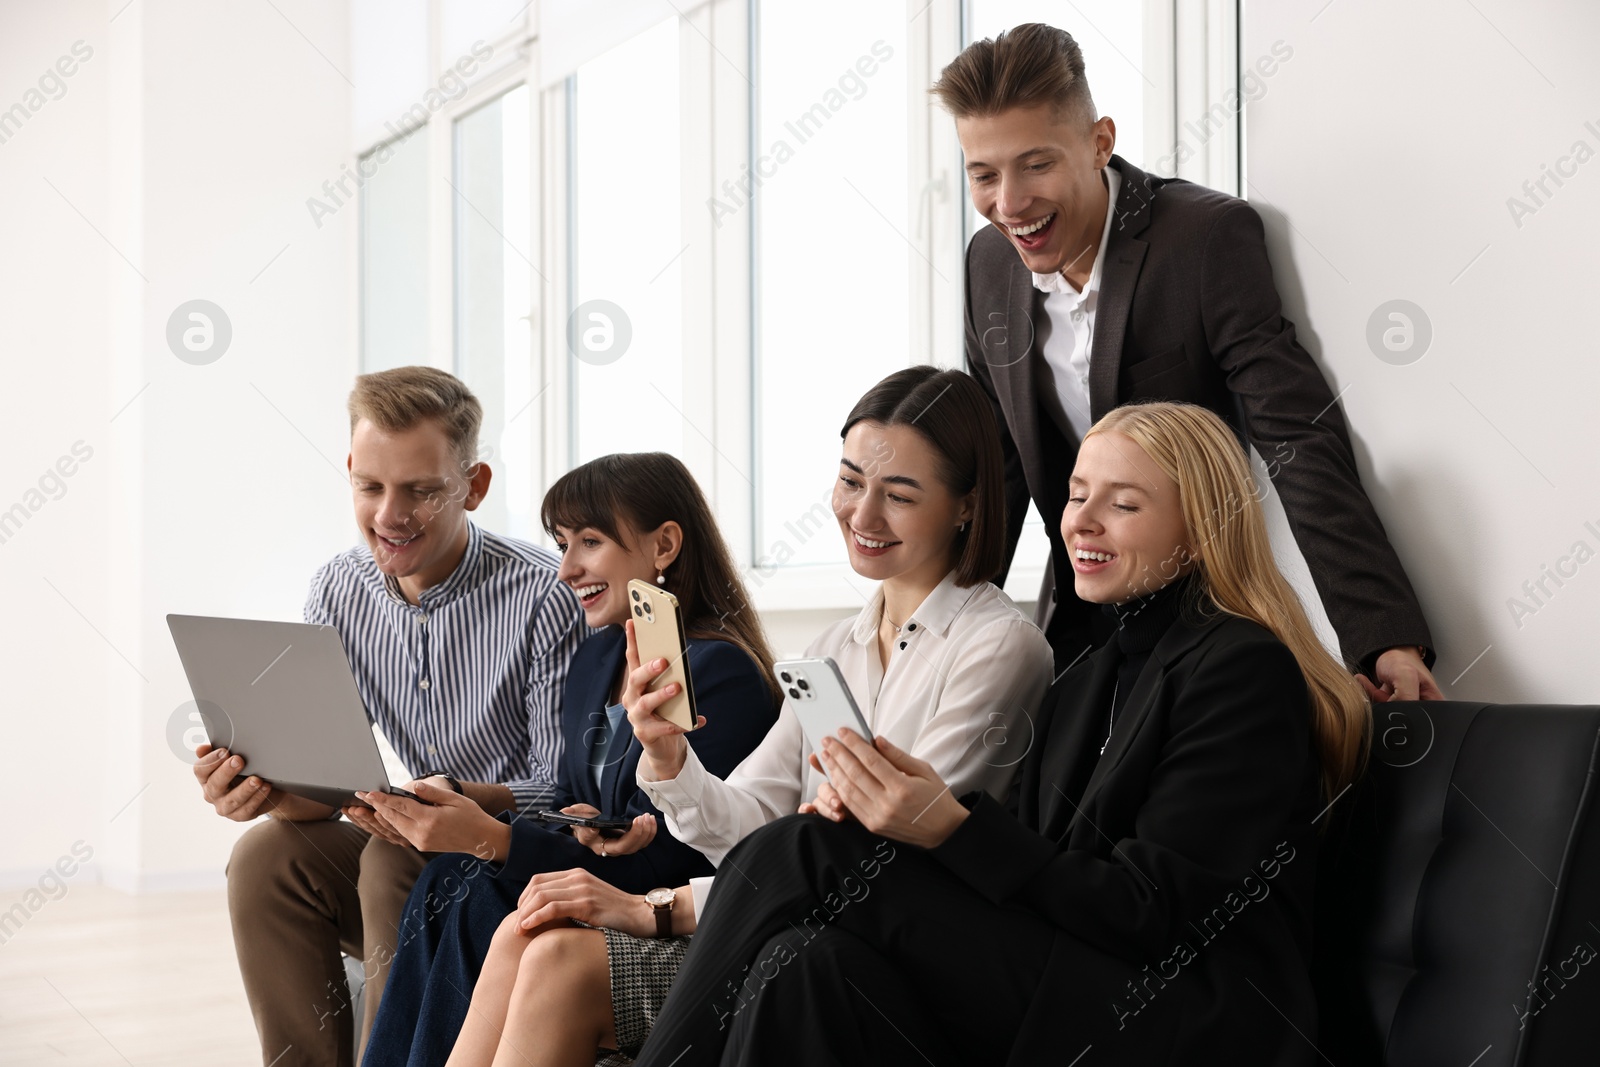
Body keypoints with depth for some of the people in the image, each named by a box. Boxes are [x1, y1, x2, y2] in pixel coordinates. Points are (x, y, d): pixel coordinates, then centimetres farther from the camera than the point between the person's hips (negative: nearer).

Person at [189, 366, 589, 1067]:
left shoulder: (546, 597, -17)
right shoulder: (336, 593, 2)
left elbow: (567, 788, -17)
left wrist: (461, 798, -36)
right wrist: (266, 785, -23)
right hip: (414, 851, 6)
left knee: (394, 860, -30)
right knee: (267, 855, -18)